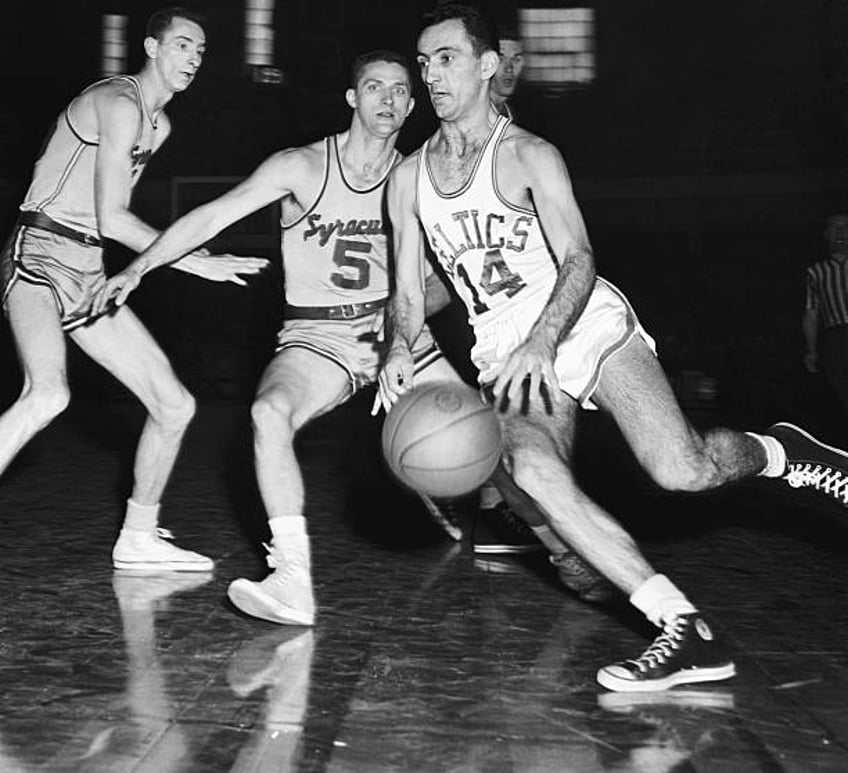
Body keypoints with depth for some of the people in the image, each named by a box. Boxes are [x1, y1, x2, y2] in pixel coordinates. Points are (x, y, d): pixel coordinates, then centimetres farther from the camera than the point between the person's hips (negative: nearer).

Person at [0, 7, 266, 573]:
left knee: (175, 405, 5)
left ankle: (138, 541, 18)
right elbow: (112, 219, -19)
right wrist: (197, 263, -16)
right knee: (48, 395, -35)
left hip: (88, 272, 9)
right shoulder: (121, 104, -12)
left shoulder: (158, 123, 18)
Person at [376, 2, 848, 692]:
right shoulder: (409, 177, 10)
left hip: (585, 321, -4)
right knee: (533, 472, -28)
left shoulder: (529, 156, -4)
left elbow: (578, 261, -15)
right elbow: (408, 293, 10)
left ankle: (781, 454, 14)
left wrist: (539, 345, -33)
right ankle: (689, 633, -25)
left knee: (684, 471, -23)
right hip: (507, 351, 4)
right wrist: (400, 350, -12)